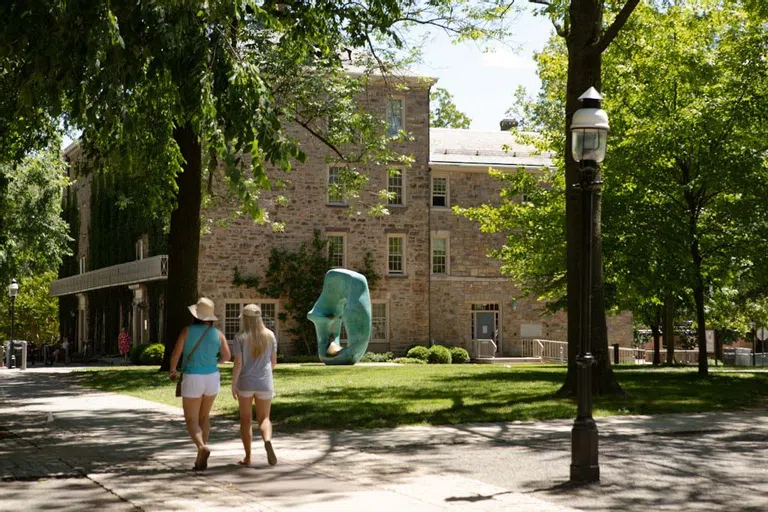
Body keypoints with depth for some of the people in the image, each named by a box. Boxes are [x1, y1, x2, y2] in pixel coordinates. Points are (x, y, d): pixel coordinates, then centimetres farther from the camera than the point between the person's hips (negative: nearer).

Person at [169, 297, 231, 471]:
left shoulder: (187, 331, -8)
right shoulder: (217, 333, -1)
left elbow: (175, 354, -11)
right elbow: (227, 356, -4)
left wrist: (172, 371, 8)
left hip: (192, 380, -3)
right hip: (212, 378, 4)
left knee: (191, 421, 2)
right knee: (204, 417, 20)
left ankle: (202, 448, -28)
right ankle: (201, 459, 18)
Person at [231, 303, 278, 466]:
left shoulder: (240, 337, -8)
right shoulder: (270, 335, 0)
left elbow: (238, 363, -12)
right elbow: (273, 361, 4)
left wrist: (233, 384, -5)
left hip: (245, 383, -2)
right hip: (264, 383, 2)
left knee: (245, 419, 12)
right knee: (264, 419, 9)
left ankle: (248, 457, 11)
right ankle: (268, 441, -22)